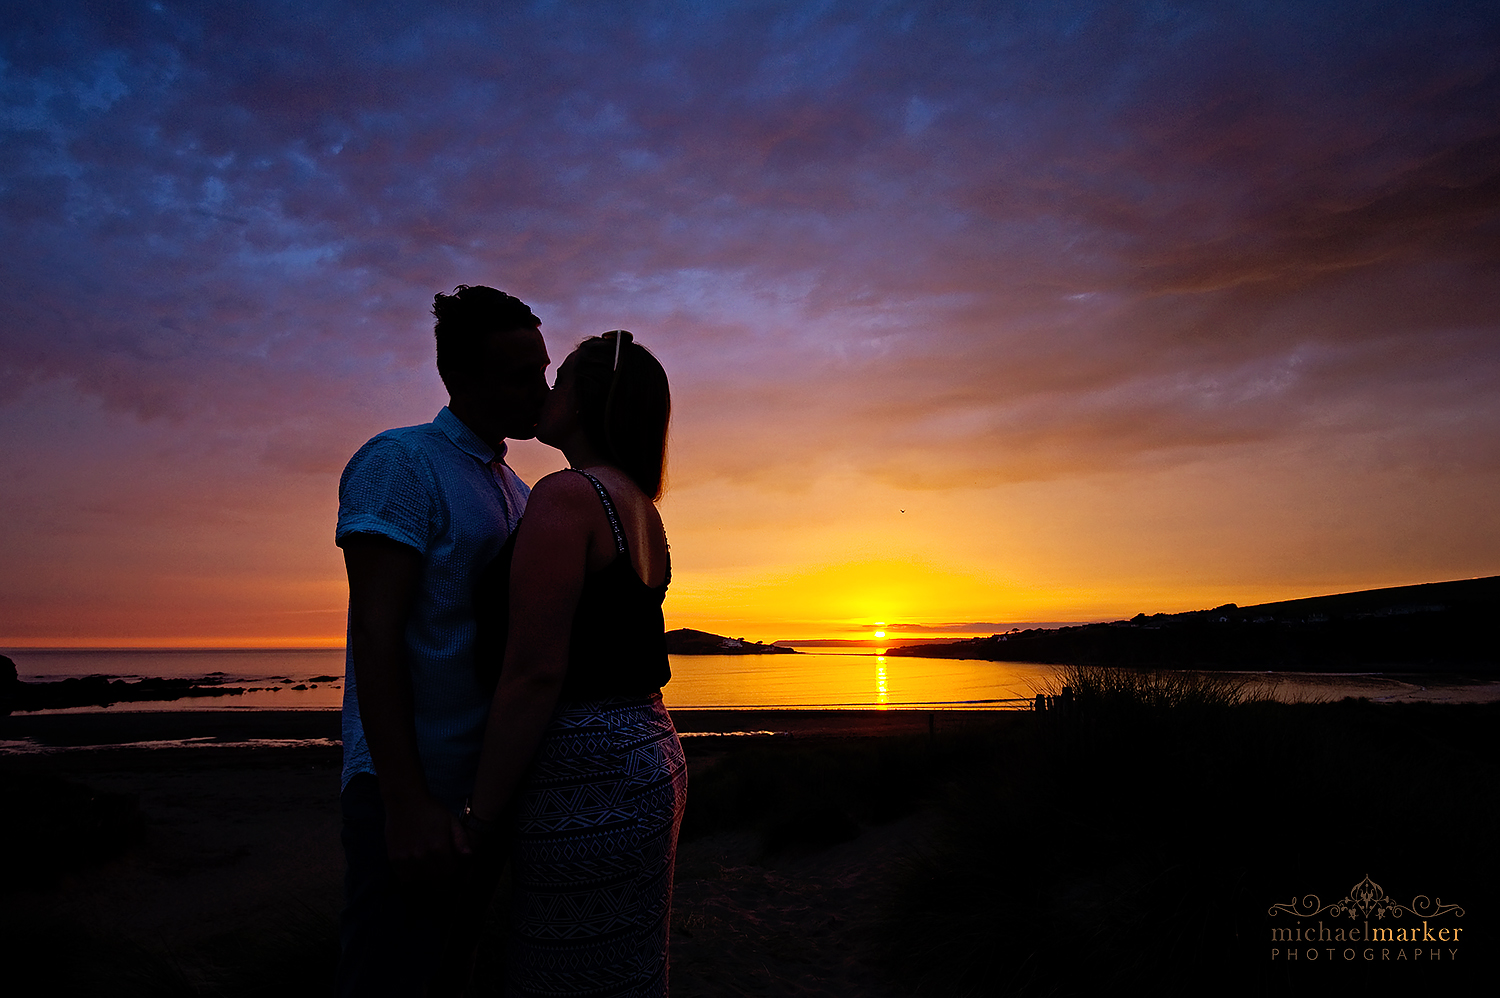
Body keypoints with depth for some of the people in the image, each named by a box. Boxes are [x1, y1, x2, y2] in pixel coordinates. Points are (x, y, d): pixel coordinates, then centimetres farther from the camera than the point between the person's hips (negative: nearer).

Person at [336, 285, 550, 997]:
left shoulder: (514, 492, 16)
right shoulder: (400, 463, -9)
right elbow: (374, 635, -18)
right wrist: (407, 801, -23)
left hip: (485, 782, 8)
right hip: (413, 788, -8)